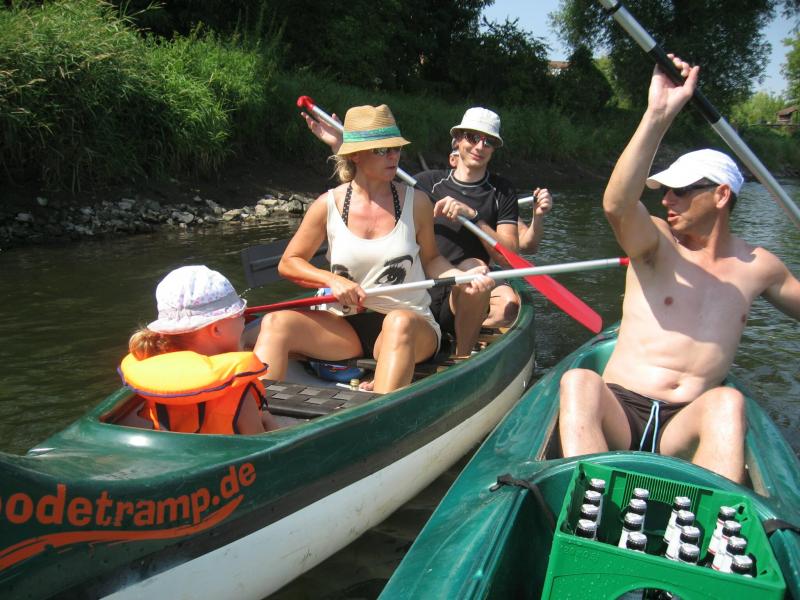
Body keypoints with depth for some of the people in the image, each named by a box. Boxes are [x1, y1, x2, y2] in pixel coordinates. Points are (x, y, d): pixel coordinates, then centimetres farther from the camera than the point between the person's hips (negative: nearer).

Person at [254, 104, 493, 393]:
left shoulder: (416, 202, -1)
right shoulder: (328, 205, -1)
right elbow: (288, 263, 7)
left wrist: (462, 277, -9)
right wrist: (332, 280, -11)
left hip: (411, 326, -1)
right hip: (346, 327, 2)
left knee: (399, 322, -38)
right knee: (276, 322, -21)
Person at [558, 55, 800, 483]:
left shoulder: (758, 267, 13)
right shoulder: (656, 243, 1)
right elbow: (616, 204, -22)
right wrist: (658, 115, -30)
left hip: (685, 429, 2)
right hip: (618, 412, -2)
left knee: (727, 401, -32)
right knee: (578, 381, -34)